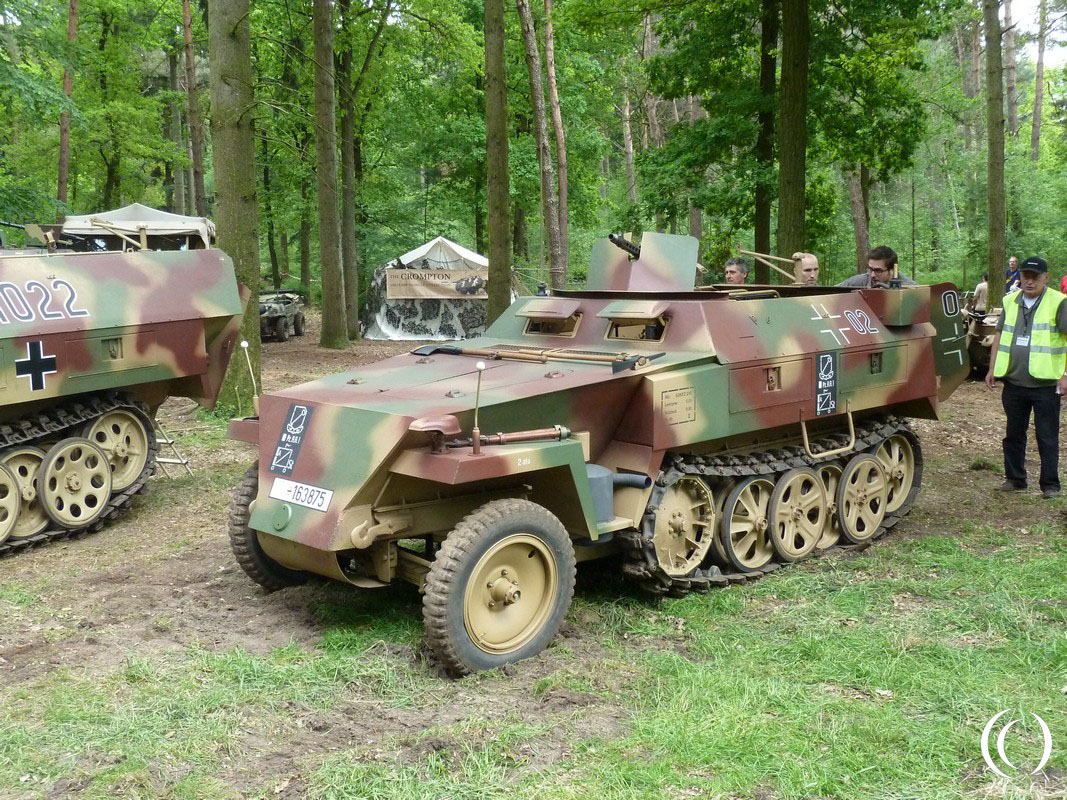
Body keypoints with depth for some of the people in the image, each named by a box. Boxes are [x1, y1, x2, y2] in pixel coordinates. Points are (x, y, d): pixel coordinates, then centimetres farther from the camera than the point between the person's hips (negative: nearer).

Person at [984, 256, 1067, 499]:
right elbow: (1000, 335, 16)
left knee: (1047, 437, 2)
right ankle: (1014, 479, 24)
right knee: (1013, 433, 13)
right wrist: (992, 369, 10)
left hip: (1045, 382, -5)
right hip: (1013, 381, 5)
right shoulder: (1011, 301, 9)